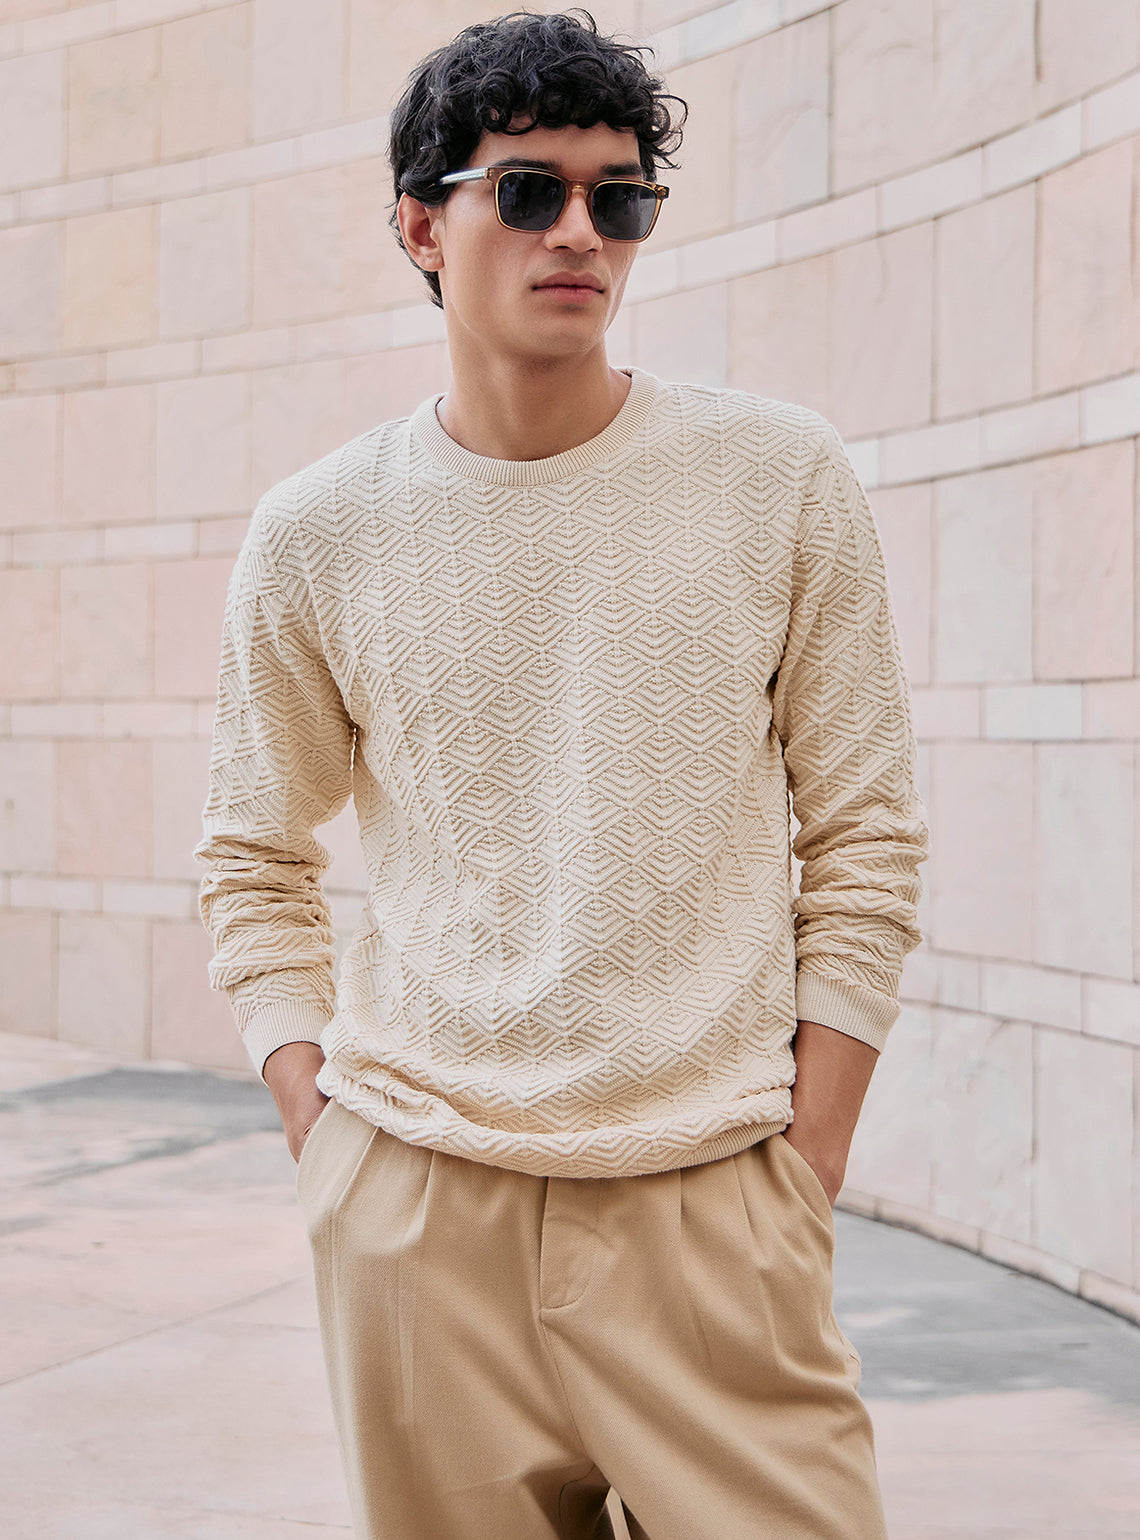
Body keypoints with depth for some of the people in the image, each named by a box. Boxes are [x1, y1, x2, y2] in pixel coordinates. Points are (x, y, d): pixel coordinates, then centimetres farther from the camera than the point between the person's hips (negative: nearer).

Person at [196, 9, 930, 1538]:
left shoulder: (786, 483, 1)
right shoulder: (317, 533, 4)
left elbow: (866, 846, 3)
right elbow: (255, 864, 13)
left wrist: (803, 1181, -2)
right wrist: (323, 1136, 2)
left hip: (708, 1201, -1)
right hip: (414, 1206, 1)